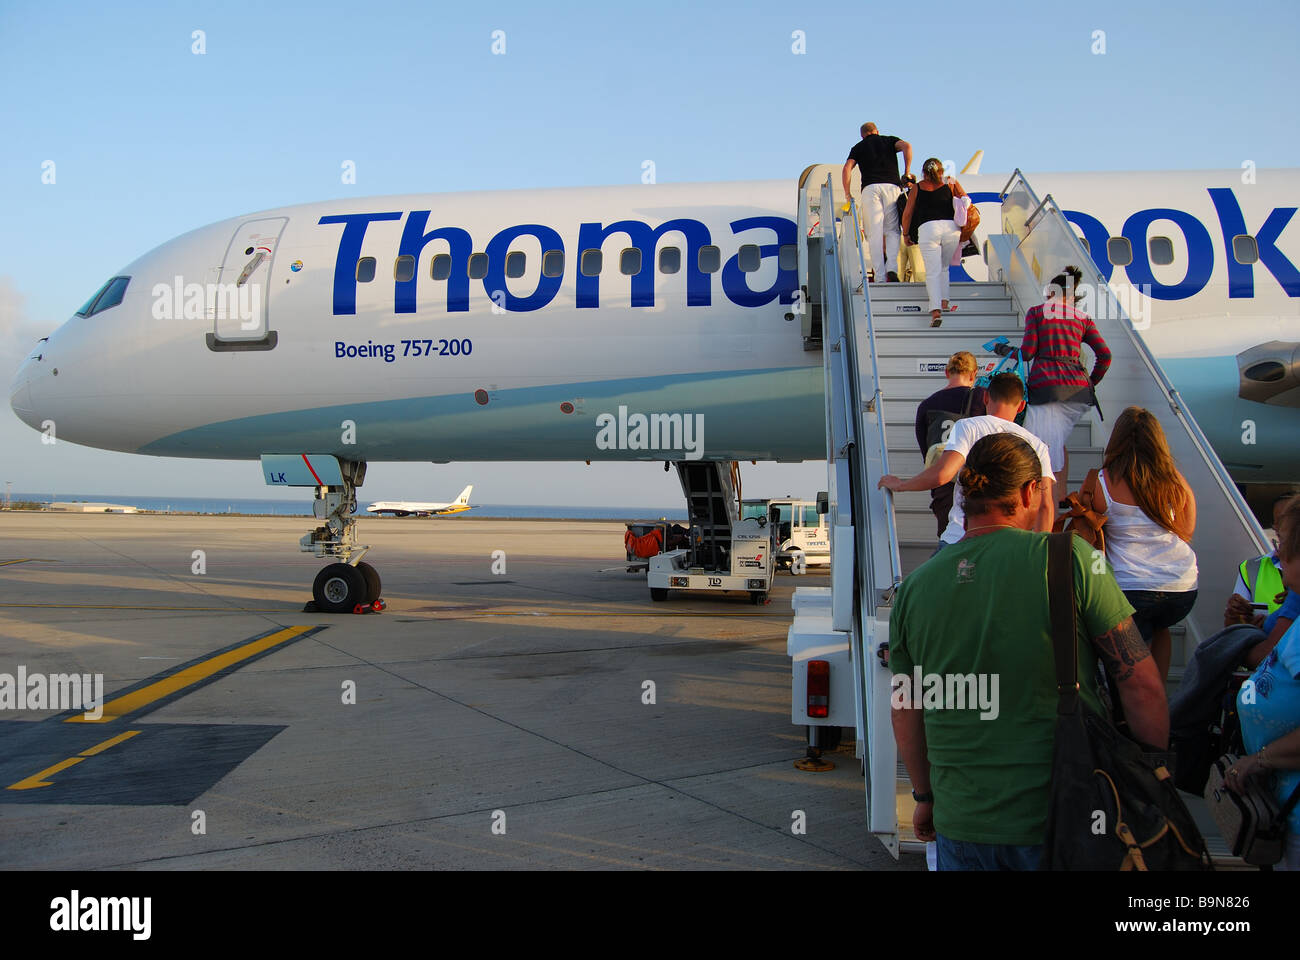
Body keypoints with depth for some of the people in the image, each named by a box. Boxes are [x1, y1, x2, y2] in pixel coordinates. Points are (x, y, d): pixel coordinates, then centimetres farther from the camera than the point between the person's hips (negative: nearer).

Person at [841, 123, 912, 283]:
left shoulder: (858, 147, 21)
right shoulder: (889, 140, 22)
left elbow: (846, 168, 5)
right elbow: (906, 146, 1)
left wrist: (848, 194, 8)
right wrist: (907, 172, 6)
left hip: (870, 187, 0)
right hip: (892, 186, 1)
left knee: (875, 234, -2)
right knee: (892, 230, 6)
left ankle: (880, 276, -10)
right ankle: (892, 268, -15)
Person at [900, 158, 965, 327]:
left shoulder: (917, 188, 16)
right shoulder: (951, 183, 18)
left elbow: (907, 213, 15)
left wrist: (905, 234, 26)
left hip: (927, 229, -1)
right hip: (951, 227, 2)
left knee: (933, 272, -5)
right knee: (944, 268, 21)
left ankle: (936, 310, -20)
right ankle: (944, 302, 9)